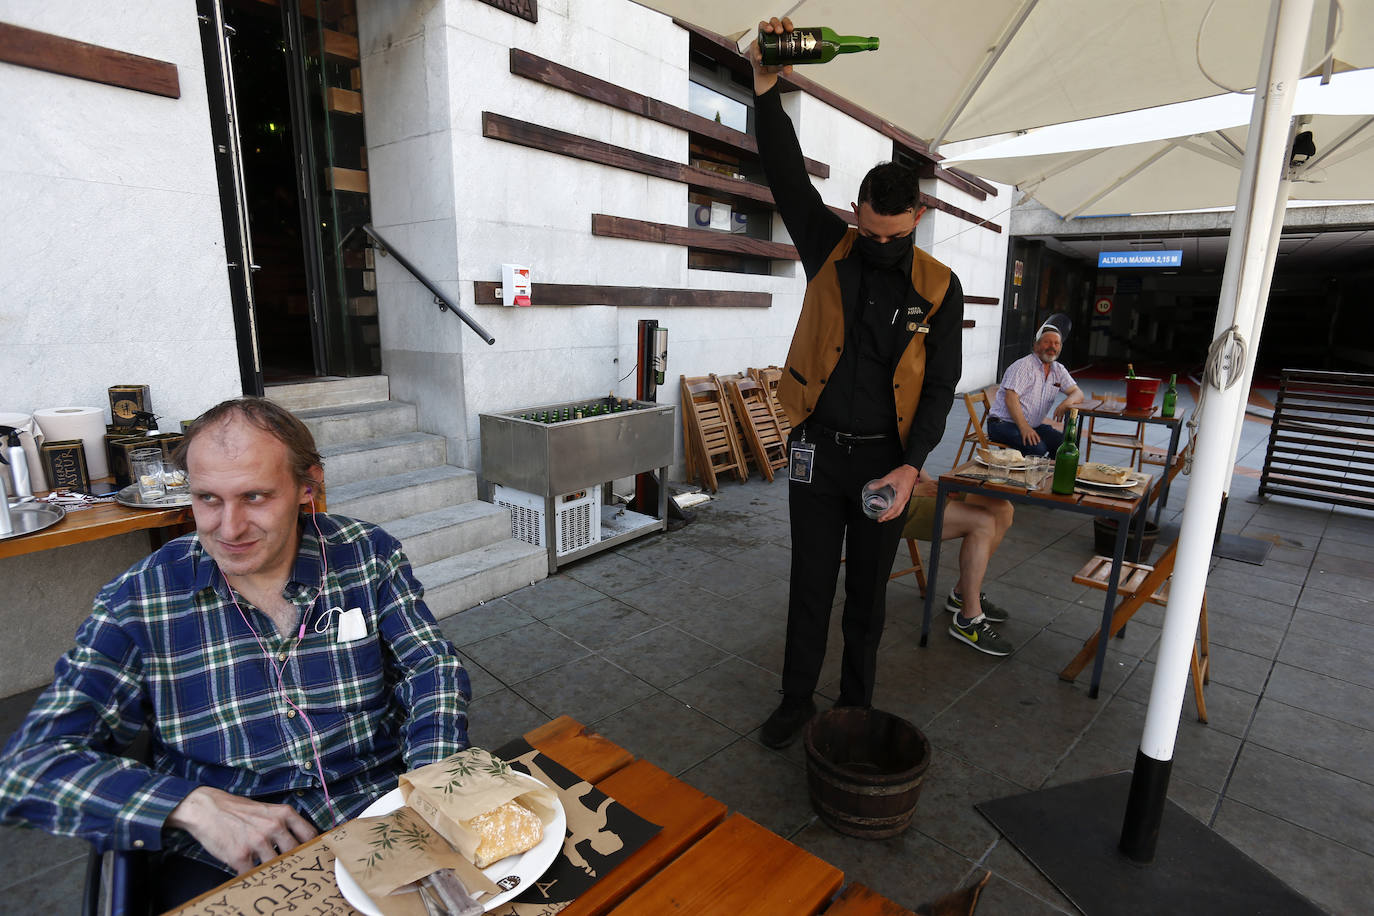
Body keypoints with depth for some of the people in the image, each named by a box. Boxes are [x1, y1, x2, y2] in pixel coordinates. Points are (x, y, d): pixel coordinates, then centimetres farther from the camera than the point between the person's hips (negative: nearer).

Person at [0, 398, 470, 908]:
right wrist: (194, 805, -20)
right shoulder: (137, 601, -5)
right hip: (220, 862, 1)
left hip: (380, 818, 0)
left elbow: (432, 670, -2)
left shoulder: (368, 556, -4)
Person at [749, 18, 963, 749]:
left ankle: (856, 702, 33)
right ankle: (796, 701, 27)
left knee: (868, 589, 13)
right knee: (810, 583, 9)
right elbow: (786, 174, -8)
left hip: (885, 459, 0)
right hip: (816, 449, 0)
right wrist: (765, 86, -20)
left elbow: (941, 386, -3)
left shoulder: (939, 289, -2)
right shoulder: (828, 250, 0)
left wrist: (910, 467, -14)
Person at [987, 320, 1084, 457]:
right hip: (1004, 423, -7)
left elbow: (1077, 393, 12)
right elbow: (1011, 398, -19)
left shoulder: (1058, 370, 12)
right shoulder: (1023, 366, -11)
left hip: (1033, 425, 8)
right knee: (1037, 448, -30)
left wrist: (1068, 401, -15)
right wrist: (1024, 428, -30)